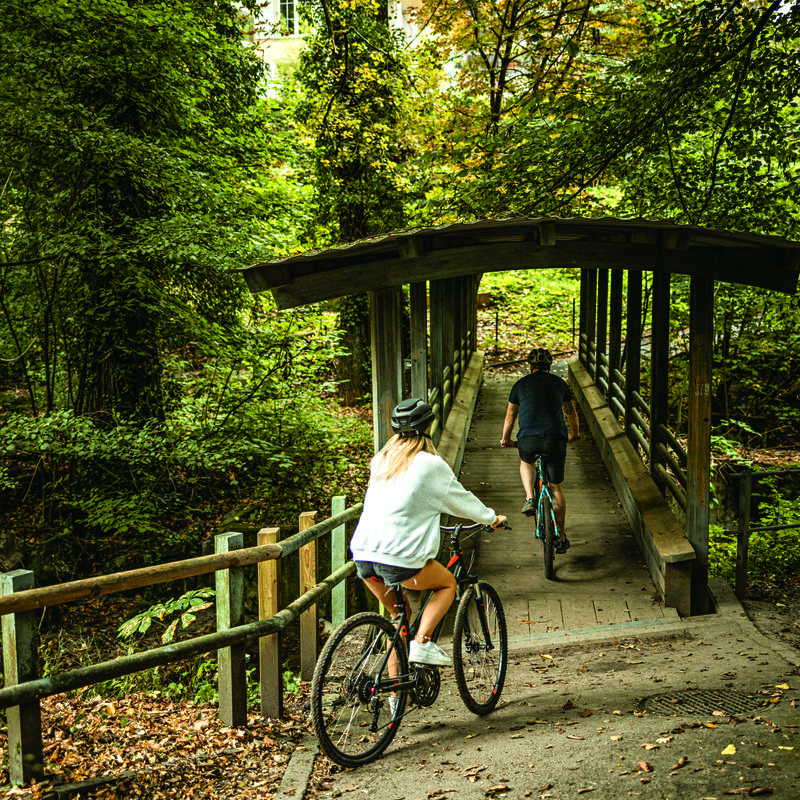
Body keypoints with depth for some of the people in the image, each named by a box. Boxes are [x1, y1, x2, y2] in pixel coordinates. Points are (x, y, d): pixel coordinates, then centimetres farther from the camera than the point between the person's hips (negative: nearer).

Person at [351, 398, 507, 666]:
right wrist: (492, 517, 30)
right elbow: (461, 500, 11)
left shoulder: (381, 460, 15)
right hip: (401, 558, -6)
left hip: (362, 555, 6)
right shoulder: (431, 464, -2)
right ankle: (422, 642, 2)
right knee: (448, 584, 21)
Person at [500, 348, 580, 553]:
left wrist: (505, 439, 38)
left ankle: (529, 499, 10)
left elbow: (510, 416, 23)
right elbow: (571, 413, 30)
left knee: (526, 462, 34)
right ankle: (561, 537, 15)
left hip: (528, 438, -1)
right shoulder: (560, 383, 18)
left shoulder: (521, 384, 15)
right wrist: (574, 433, 48)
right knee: (556, 488, 13)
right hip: (556, 438, 1)